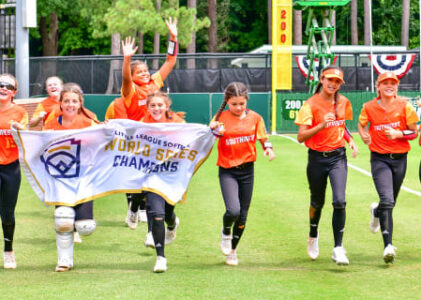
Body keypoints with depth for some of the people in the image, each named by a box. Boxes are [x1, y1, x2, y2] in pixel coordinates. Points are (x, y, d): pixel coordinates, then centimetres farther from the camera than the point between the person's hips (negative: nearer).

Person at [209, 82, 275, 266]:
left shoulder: (255, 118, 1)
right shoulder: (221, 118, -5)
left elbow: (263, 138, 12)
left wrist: (269, 149, -9)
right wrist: (214, 130, -29)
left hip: (247, 170, 3)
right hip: (227, 170, -3)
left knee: (242, 215, 8)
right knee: (233, 210, -20)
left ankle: (233, 250, 28)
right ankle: (225, 232, 15)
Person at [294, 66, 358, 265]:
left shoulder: (343, 103, 4)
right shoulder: (310, 105, -10)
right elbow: (301, 137, -16)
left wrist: (350, 140, 6)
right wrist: (321, 125, -29)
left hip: (338, 157, 2)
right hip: (317, 158, -2)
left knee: (339, 201, -15)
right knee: (317, 202, 13)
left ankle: (338, 249, -12)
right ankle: (313, 236, 44)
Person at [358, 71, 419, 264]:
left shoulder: (404, 106, -2)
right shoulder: (369, 107, -1)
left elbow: (414, 132, 1)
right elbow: (361, 124, 16)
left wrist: (399, 134, -18)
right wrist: (364, 135, -5)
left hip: (400, 159, 2)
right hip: (379, 159, -2)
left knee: (391, 203, 15)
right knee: (387, 200, -20)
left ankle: (376, 212, 54)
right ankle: (388, 246, -23)